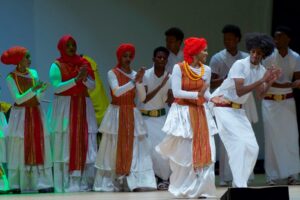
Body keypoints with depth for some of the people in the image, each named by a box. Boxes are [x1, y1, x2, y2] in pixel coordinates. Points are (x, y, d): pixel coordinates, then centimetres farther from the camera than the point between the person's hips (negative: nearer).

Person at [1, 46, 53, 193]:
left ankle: (42, 183, -2)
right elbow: (18, 99, -15)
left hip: (36, 114, 4)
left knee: (39, 148, -1)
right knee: (19, 150, -2)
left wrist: (42, 90, -18)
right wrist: (33, 89, -24)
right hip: (20, 115, -4)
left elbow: (37, 98, 3)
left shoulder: (33, 73, 4)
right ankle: (16, 185, 3)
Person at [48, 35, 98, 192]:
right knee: (65, 144, -6)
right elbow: (57, 87, -11)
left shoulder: (83, 63, 12)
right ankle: (66, 183, -7)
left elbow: (92, 86, 7)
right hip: (64, 107, -4)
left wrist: (85, 78, -13)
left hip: (83, 107, 4)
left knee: (85, 144, -2)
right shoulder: (56, 66, 0)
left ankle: (84, 182, 0)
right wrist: (76, 79, -18)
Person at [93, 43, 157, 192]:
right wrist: (134, 81, -26)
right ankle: (113, 183, 2)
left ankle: (134, 182, -9)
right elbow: (116, 92, -19)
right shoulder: (112, 73, -2)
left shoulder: (135, 74, 9)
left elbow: (142, 97, 2)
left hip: (132, 115, 4)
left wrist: (140, 81, -12)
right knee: (115, 148, -2)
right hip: (117, 114, -4)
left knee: (134, 149, -5)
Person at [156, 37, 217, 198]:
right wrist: (197, 95, -20)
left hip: (200, 114, 5)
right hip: (182, 113, -5)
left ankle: (199, 189, 6)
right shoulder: (179, 68, -12)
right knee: (183, 153, 3)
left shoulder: (206, 70, 3)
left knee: (203, 151, -1)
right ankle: (183, 189, 16)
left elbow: (205, 92, 9)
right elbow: (176, 92, -16)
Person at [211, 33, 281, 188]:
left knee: (252, 147, 2)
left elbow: (260, 95, 3)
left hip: (238, 110, 8)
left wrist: (270, 82, -14)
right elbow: (240, 91, -27)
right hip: (224, 108, -8)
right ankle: (240, 185, -20)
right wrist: (262, 80, -28)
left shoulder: (261, 70, 4)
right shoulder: (240, 65, -19)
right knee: (239, 144, -20)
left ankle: (238, 184, 13)